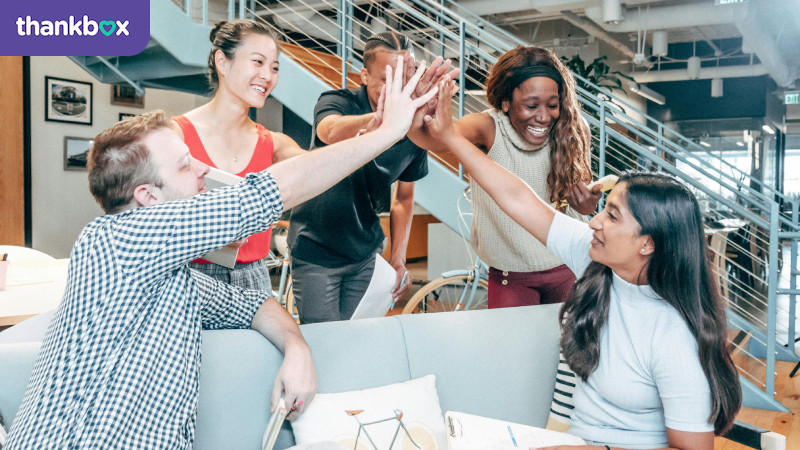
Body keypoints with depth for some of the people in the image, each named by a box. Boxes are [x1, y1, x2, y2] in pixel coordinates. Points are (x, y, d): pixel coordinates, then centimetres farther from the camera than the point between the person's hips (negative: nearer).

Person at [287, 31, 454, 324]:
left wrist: (399, 260, 3)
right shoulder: (337, 102, -18)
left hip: (366, 254, 4)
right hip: (316, 252, -3)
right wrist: (384, 116, -64)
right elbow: (333, 132, -44)